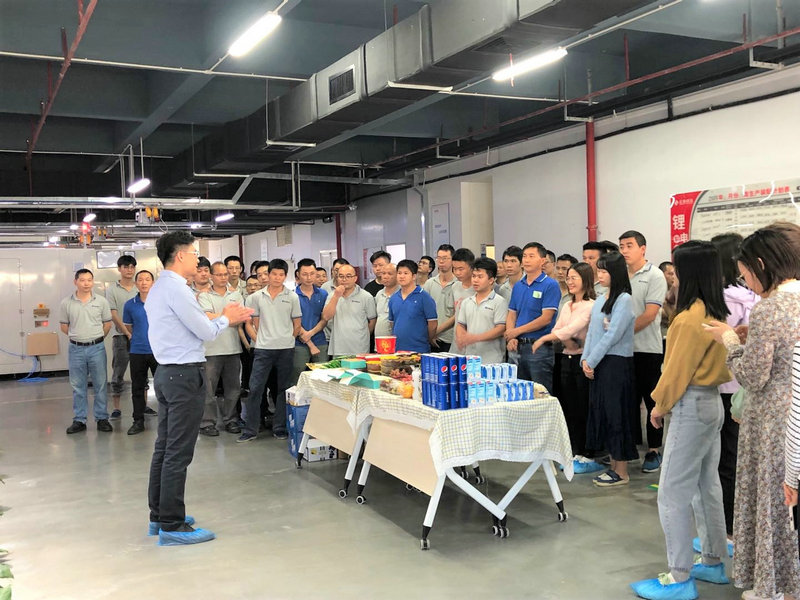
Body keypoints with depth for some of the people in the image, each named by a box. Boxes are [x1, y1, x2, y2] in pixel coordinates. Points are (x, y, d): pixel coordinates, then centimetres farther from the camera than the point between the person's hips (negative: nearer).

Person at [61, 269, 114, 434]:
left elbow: (107, 323, 7)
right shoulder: (66, 303, 0)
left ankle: (102, 418, 14)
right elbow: (64, 326, 9)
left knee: (100, 385, 5)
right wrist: (78, 337, 10)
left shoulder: (101, 301, 0)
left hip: (97, 348, 0)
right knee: (78, 387, 8)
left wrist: (96, 338, 9)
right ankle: (79, 420, 16)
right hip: (76, 349, 1)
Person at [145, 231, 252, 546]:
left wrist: (223, 317, 16)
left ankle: (159, 516, 25)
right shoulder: (176, 289, -17)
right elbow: (206, 332, -13)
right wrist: (227, 319, 5)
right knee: (178, 453, -5)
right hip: (186, 375, -11)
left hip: (166, 372, 11)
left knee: (164, 448, 15)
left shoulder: (157, 288, 15)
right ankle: (172, 526, 1)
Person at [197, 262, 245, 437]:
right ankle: (207, 423, 9)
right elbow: (209, 318, -14)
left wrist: (217, 318, -9)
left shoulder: (236, 294, 11)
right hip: (212, 349, -4)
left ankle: (230, 420, 21)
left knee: (233, 387, 10)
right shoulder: (204, 296, 0)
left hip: (233, 348, 4)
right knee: (209, 388, 0)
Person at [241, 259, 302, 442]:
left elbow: (297, 325, 9)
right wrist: (258, 339, 0)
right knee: (255, 388, -3)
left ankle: (280, 428, 17)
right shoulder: (257, 296, 5)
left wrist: (287, 339, 3)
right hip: (263, 349, 0)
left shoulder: (292, 297, 3)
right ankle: (250, 430, 5)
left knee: (283, 390, 7)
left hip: (286, 349, 0)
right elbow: (252, 322, 10)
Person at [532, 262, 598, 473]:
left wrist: (544, 338, -22)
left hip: (583, 360, -8)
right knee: (570, 408, 11)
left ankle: (590, 457, 7)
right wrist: (567, 341, -15)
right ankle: (576, 453, 21)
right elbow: (557, 330, 6)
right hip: (566, 359, 8)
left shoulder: (591, 306, -11)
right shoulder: (566, 306, 15)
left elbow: (572, 328, -20)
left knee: (584, 410, -3)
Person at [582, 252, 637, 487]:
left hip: (616, 363, -8)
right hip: (598, 364, 8)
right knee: (601, 412, 10)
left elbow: (612, 335, -16)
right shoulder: (600, 300, 13)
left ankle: (621, 472, 7)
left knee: (615, 414, -3)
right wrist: (585, 359, 1)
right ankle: (613, 466, 21)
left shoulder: (624, 300, -11)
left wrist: (592, 361, -13)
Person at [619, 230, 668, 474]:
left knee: (652, 401, 4)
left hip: (647, 348, -5)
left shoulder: (655, 276, -6)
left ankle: (654, 450, 12)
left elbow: (649, 315, -14)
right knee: (629, 400, 11)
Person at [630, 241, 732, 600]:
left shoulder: (691, 318, -21)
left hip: (691, 407, -10)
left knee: (673, 494, -3)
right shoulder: (716, 314, 7)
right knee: (707, 487, 18)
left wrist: (660, 406, -3)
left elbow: (678, 370, -18)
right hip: (711, 402, 10)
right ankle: (713, 563, 29)